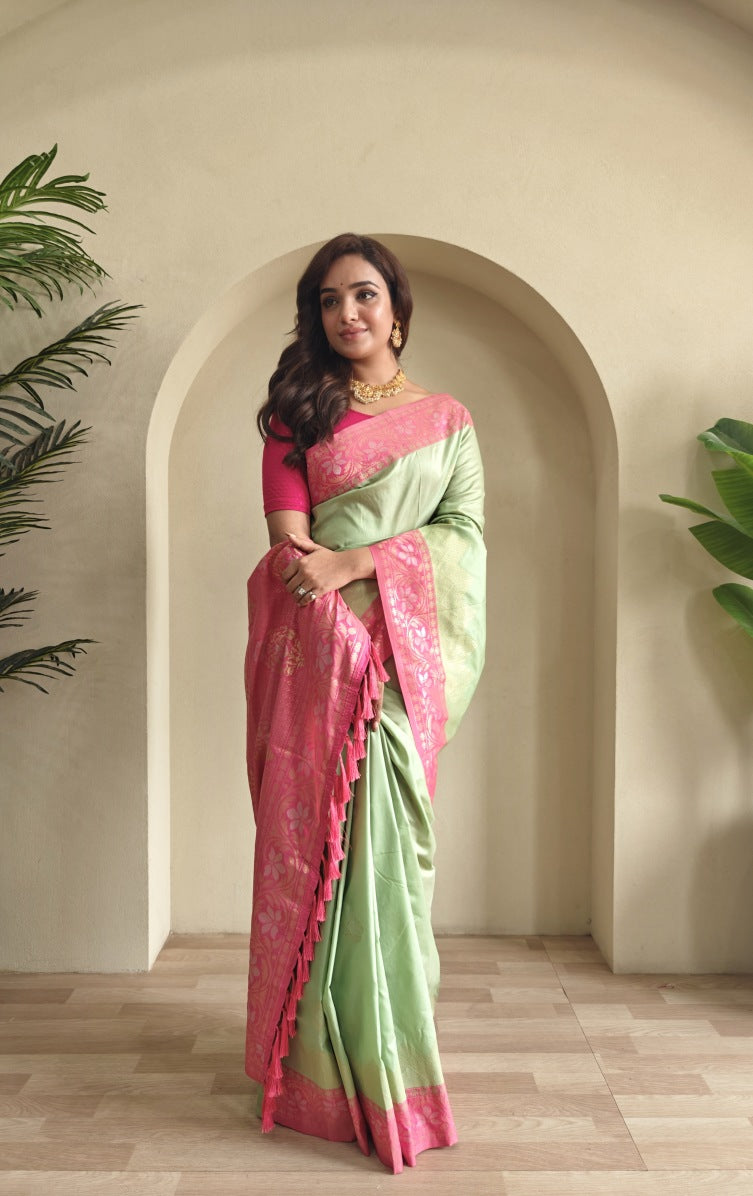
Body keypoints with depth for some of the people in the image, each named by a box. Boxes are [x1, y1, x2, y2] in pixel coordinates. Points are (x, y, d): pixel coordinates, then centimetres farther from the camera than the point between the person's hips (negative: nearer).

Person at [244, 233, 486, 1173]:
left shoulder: (448, 420, 13)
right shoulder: (299, 409, 14)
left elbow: (464, 532, 1)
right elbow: (287, 531, 2)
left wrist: (349, 562, -12)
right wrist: (357, 574, -14)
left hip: (402, 655, 0)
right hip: (314, 652, 1)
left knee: (383, 841, -5)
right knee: (308, 842, 1)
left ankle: (386, 1067, 9)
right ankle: (315, 1069, 14)